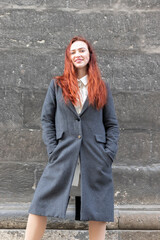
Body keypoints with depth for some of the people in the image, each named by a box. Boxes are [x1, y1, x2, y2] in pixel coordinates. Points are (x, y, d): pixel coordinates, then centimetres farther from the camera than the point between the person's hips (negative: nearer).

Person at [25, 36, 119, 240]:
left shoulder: (102, 88, 12)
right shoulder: (57, 85, 10)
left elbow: (112, 124, 9)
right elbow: (46, 119, 6)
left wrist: (108, 154, -4)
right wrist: (53, 151, -5)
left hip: (96, 157, 1)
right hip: (64, 154, 0)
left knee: (98, 210, 4)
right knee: (41, 203, -5)